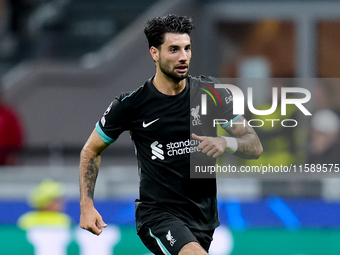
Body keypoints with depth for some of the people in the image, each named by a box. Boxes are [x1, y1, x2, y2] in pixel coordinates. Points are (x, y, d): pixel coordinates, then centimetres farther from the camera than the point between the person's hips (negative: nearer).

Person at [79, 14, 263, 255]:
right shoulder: (131, 104, -7)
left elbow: (255, 146, 1)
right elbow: (91, 151, 8)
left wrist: (226, 143, -21)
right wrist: (87, 205, -2)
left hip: (204, 217, 5)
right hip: (157, 214, -5)